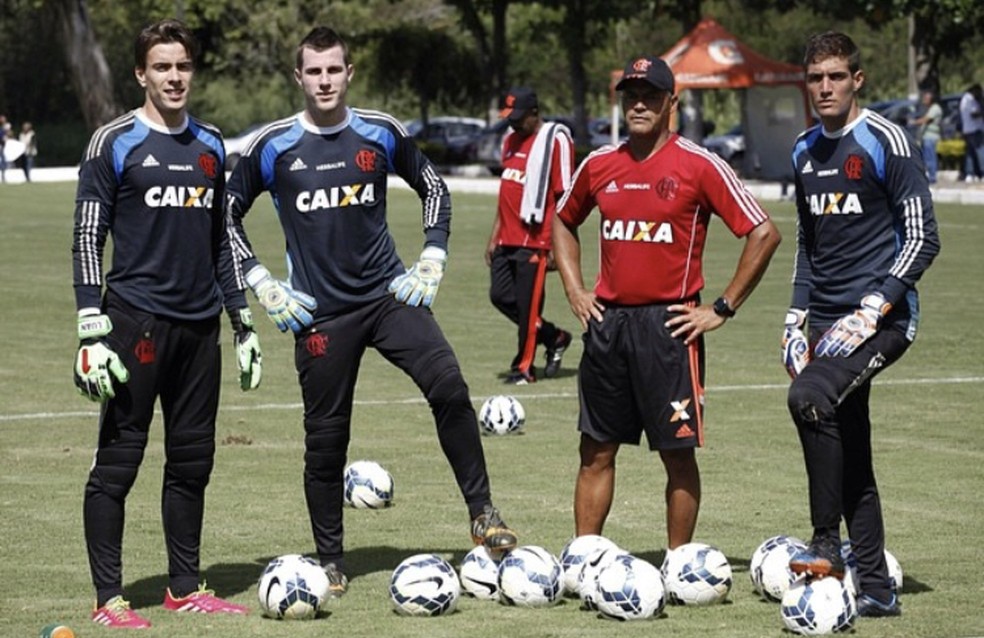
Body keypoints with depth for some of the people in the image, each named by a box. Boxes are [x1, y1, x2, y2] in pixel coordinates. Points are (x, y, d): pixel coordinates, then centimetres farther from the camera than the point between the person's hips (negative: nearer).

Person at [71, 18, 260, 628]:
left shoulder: (210, 145, 14)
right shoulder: (115, 143, -3)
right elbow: (87, 238, -5)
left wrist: (244, 323, 20)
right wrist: (93, 330, -12)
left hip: (199, 325, 6)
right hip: (136, 320, -5)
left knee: (193, 459, 9)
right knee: (118, 458, -3)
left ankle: (186, 587, 19)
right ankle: (109, 597, 1)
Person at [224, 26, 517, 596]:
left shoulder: (381, 135, 3)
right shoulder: (273, 147, -1)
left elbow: (434, 188, 17)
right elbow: (227, 214, 8)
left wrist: (432, 262, 6)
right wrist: (262, 284, 0)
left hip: (388, 293, 1)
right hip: (319, 312, -1)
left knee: (449, 387, -19)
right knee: (325, 438, 1)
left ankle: (482, 515, -10)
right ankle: (331, 562, 15)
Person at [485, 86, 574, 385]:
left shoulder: (555, 141, -9)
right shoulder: (511, 140, 16)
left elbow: (563, 197, -11)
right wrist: (494, 237, 18)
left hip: (534, 240, -8)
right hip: (507, 238, 8)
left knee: (527, 304, -3)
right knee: (500, 296, 7)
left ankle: (524, 367, 7)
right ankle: (554, 338, 23)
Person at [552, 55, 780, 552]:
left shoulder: (699, 166, -6)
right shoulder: (600, 165, 9)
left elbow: (763, 234, -7)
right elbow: (563, 222, 27)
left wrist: (722, 309, -7)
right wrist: (574, 290, 14)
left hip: (668, 323, -5)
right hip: (607, 320, 5)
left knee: (677, 451, -1)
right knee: (596, 450, 7)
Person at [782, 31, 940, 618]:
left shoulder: (886, 141, -7)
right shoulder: (806, 152, 14)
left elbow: (922, 238, -10)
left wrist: (874, 307, -18)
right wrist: (798, 315, 15)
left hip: (883, 316, -8)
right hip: (829, 321, 8)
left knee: (810, 396, -29)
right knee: (850, 454, 7)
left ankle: (827, 547, -19)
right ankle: (875, 588, 15)